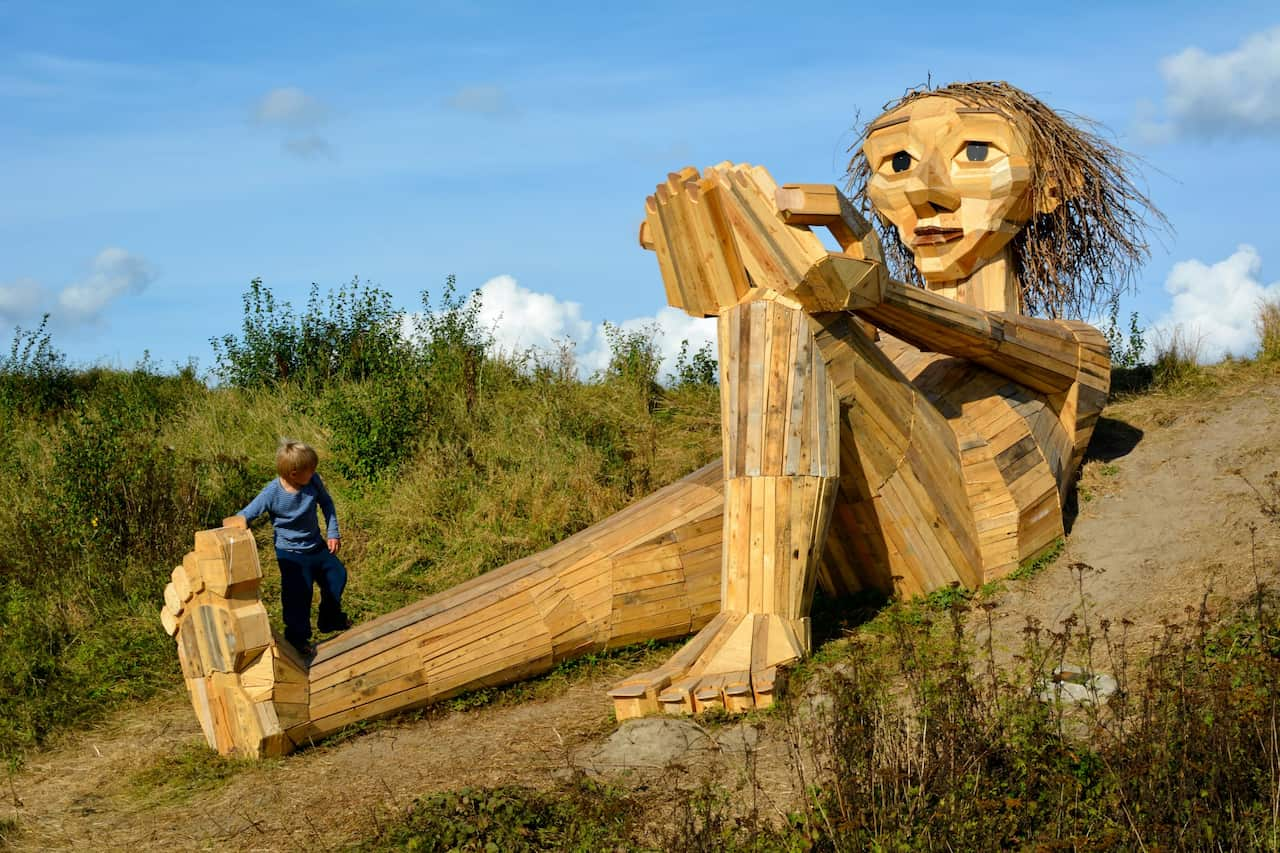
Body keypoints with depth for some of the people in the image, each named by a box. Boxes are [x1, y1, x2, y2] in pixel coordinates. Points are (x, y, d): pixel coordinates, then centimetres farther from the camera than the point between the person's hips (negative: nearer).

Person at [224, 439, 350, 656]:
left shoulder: (313, 482, -16)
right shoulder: (272, 493, -27)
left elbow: (326, 503, 2)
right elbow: (248, 514, -18)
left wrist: (332, 532, 0)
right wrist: (239, 520, -40)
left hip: (317, 546, 6)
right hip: (291, 552, -6)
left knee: (337, 577, 19)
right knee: (298, 593, -7)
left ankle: (331, 620, 45)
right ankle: (298, 638, 17)